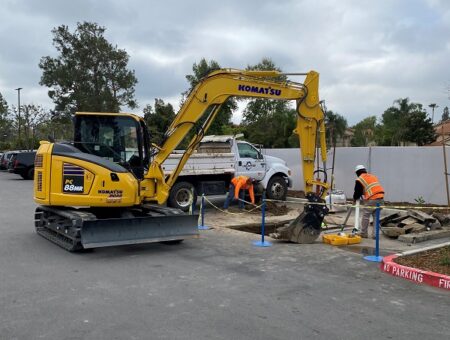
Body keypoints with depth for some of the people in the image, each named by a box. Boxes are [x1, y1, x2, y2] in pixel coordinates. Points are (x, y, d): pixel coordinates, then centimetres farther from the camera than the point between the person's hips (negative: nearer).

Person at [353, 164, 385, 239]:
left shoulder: (359, 180, 1)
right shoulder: (373, 176, 23)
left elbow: (358, 192, 2)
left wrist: (354, 199, 22)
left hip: (372, 199, -7)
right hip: (381, 198, 7)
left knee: (365, 216, 6)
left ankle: (364, 233, 13)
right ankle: (375, 234, 15)